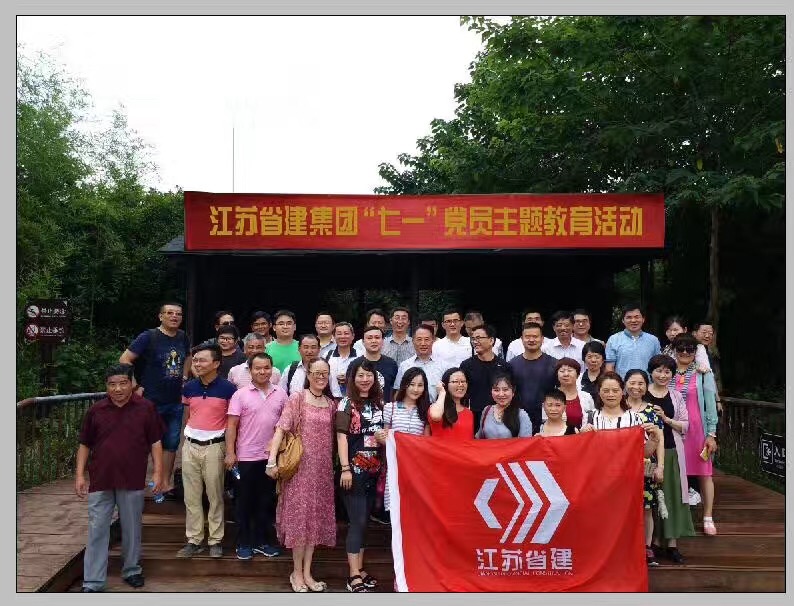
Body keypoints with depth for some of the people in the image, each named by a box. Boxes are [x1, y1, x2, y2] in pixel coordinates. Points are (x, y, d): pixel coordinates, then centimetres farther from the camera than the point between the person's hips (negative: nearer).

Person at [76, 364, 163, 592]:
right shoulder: (95, 411, 2)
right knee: (97, 531, 4)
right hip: (100, 481, 1)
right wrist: (80, 475, 4)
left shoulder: (146, 408, -2)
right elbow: (85, 445, 9)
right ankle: (92, 583, 12)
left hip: (133, 481, -1)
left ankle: (131, 571, 30)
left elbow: (155, 442, 1)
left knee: (132, 529, 12)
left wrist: (157, 472, -3)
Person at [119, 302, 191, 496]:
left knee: (171, 444, 12)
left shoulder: (183, 338, 5)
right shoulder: (148, 337, -11)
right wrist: (136, 386, -14)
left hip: (176, 402, 5)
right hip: (151, 402, -5)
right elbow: (124, 360, -13)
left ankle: (166, 484, 24)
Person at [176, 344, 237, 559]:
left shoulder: (228, 388, -9)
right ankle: (194, 540, 18)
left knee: (215, 496, 4)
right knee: (191, 497, 9)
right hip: (190, 446, 4)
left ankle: (216, 540, 14)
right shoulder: (188, 388, 5)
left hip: (214, 446, -4)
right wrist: (188, 437, 12)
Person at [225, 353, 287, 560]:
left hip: (272, 456, 3)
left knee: (266, 501, 12)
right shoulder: (241, 395, -5)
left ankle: (261, 541, 24)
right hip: (247, 456, -3)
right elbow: (231, 425, -6)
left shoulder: (281, 394, 3)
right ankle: (244, 543, 19)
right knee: (245, 501, 8)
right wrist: (230, 453, -11)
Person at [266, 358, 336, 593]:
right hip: (300, 466, -5)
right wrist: (272, 461, -20)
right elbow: (281, 428, -12)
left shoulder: (331, 404, 9)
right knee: (300, 516, 0)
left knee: (316, 517, 8)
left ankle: (307, 573, 18)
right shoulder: (297, 398, -6)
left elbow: (332, 437, 13)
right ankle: (297, 572, 13)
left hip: (323, 468, 5)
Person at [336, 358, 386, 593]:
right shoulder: (347, 403, -6)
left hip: (374, 470, 6)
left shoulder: (379, 402, 10)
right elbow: (342, 437, -12)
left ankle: (360, 569, 22)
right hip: (354, 470, -6)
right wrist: (345, 468, -19)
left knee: (365, 520, 12)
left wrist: (386, 437, -3)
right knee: (357, 521, -5)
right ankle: (354, 576, 1)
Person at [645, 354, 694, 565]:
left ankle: (672, 543, 12)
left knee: (673, 495, 4)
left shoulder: (676, 396, 8)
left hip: (672, 451, 3)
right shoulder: (642, 395, -1)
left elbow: (685, 426, 4)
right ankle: (655, 541, 14)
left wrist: (666, 419, -10)